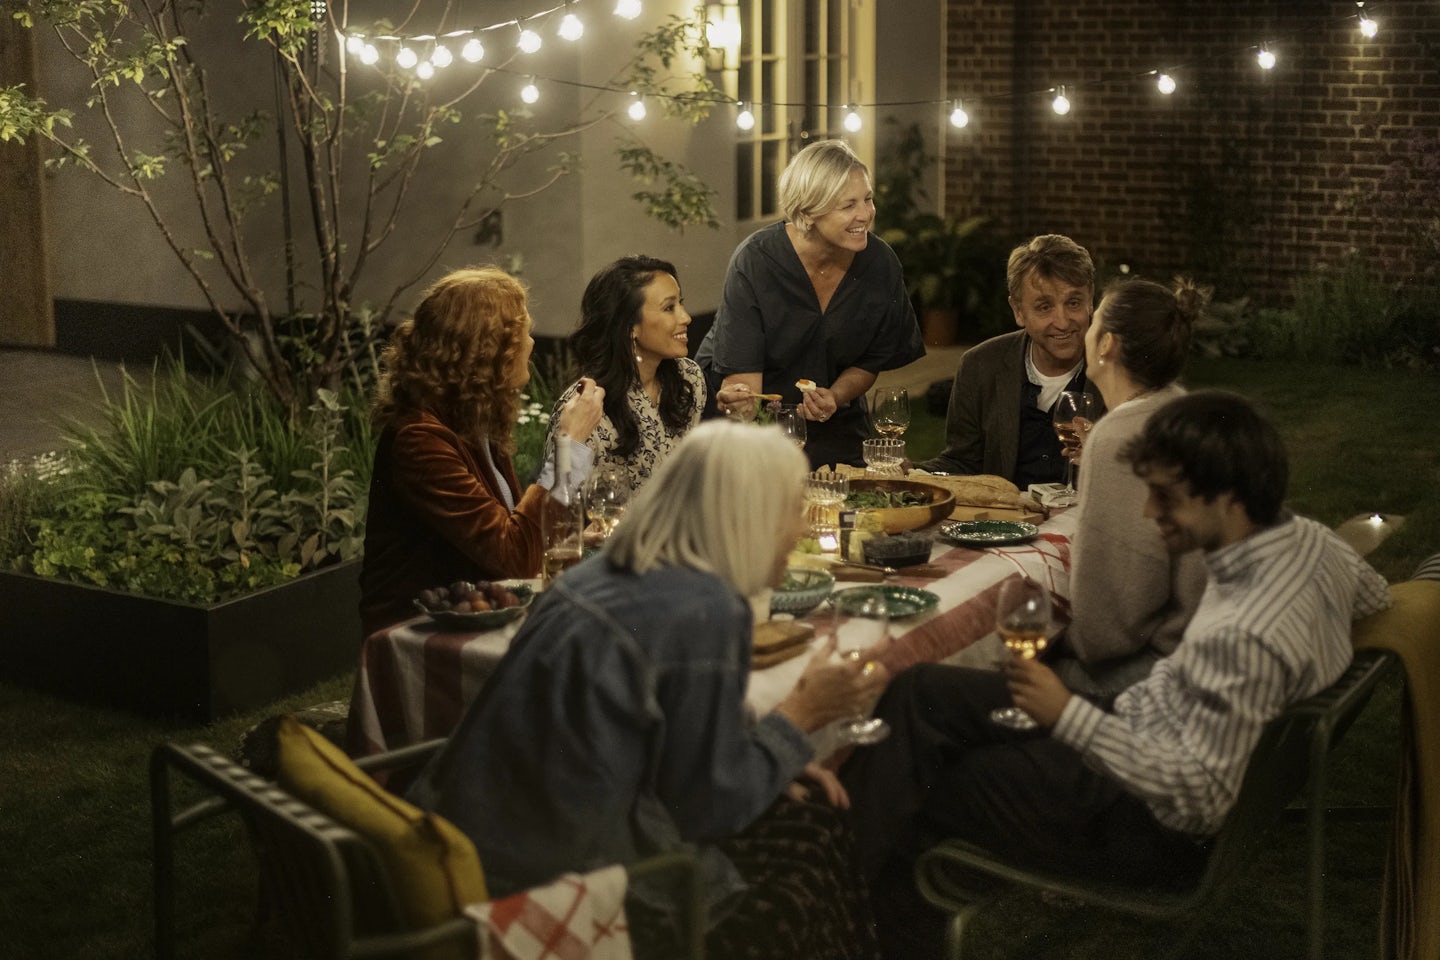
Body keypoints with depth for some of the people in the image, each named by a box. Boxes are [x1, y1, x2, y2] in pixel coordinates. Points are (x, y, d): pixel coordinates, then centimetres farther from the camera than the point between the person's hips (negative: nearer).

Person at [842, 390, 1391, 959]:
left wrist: (1070, 718, -26)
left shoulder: (1244, 636, -35)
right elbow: (1373, 594, 15)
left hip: (1147, 823, -9)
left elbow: (1201, 797, -30)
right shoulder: (1311, 538, -9)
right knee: (917, 691, 6)